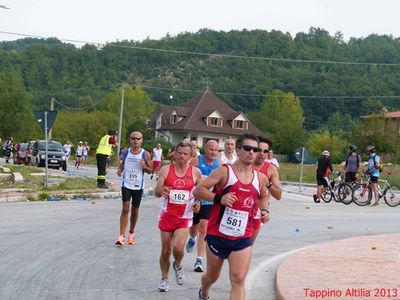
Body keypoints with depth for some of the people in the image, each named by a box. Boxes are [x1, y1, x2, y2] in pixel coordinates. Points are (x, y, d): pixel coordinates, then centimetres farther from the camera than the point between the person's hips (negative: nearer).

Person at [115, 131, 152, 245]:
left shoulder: (145, 154, -4)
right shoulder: (126, 152, 1)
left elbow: (150, 170, 1)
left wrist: (144, 166, -19)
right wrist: (119, 170, -5)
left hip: (138, 186, 0)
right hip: (126, 184, 0)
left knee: (135, 210, 12)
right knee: (125, 209, -11)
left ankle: (131, 233, 32)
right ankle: (121, 236, -12)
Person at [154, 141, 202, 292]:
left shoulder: (195, 172, -2)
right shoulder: (166, 169, -4)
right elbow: (156, 192, -9)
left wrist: (198, 202, -9)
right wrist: (161, 191, -33)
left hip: (185, 217, -1)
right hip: (167, 215, 1)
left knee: (178, 247, -19)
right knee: (165, 250, 7)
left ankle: (178, 266, 15)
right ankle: (164, 279, 29)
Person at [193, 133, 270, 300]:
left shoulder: (261, 178, 5)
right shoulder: (224, 172, -10)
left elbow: (263, 196, 27)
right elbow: (198, 190, -14)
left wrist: (264, 210, 6)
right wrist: (219, 198, -29)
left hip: (243, 238, 2)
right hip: (218, 234, -2)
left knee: (238, 280, -11)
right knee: (212, 276, 16)